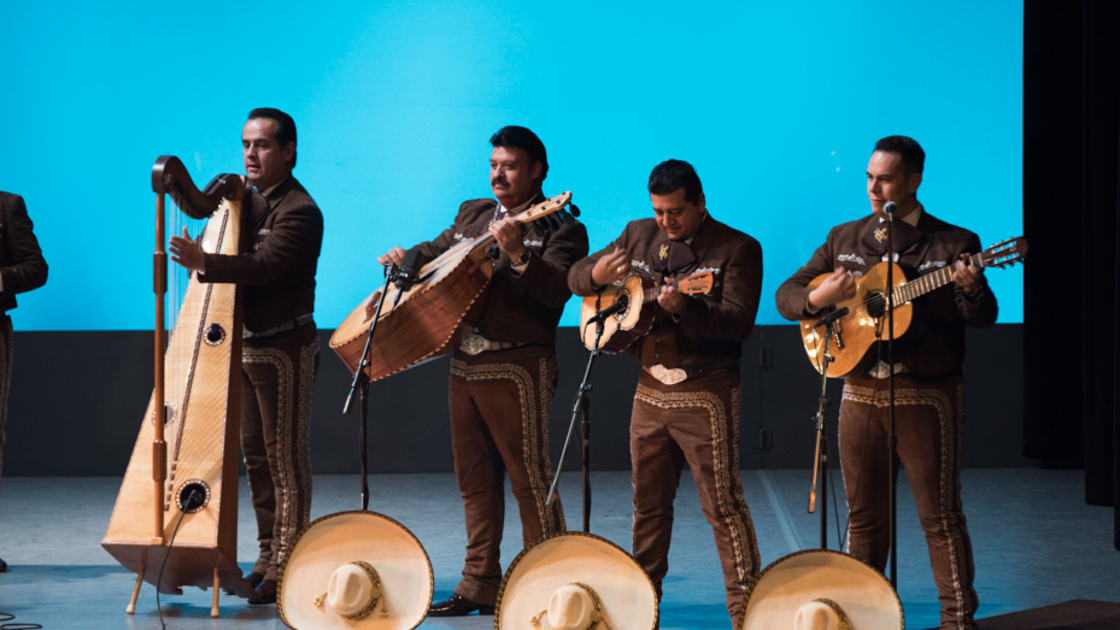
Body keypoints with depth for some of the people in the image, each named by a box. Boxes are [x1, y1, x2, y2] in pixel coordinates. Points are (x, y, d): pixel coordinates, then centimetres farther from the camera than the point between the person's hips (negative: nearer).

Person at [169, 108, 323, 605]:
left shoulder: (299, 211, -14)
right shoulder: (246, 200, 13)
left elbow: (266, 264, -28)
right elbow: (243, 260, 16)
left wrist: (205, 263, -39)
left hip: (285, 349, -9)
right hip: (247, 344, 9)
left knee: (285, 456, -6)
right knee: (255, 454, 12)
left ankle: (285, 569, -3)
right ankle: (268, 556, 20)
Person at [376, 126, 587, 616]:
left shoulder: (559, 227, -6)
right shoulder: (472, 214, 17)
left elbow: (557, 292, -21)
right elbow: (435, 252, 30)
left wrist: (517, 253, -34)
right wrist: (405, 259, 9)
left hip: (517, 368, -7)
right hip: (465, 363, 7)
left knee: (529, 479, -7)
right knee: (474, 480, 10)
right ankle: (481, 584, 17)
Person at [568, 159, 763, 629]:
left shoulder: (737, 249, -7)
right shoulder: (638, 235, 11)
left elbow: (739, 321, -19)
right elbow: (575, 277, 15)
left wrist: (683, 307, -34)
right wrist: (596, 275, -9)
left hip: (705, 392, -6)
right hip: (650, 389, 6)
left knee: (722, 502, -8)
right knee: (648, 501, 14)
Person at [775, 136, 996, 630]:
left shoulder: (952, 244, -2)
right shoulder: (845, 239, 11)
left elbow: (984, 317, -9)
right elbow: (786, 294, 11)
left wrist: (971, 290, -32)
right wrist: (817, 298, -11)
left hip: (925, 394, -4)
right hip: (860, 390, 4)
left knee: (940, 514, -3)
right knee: (864, 513, 11)